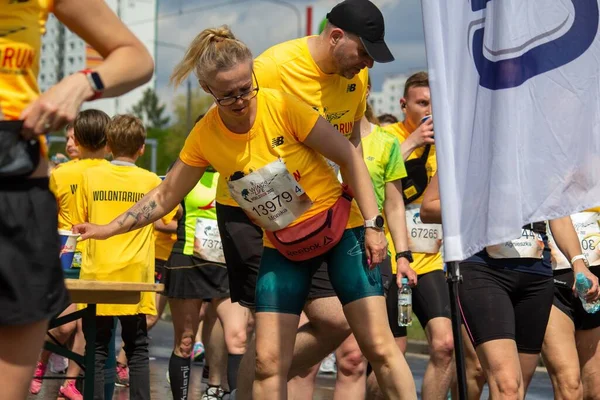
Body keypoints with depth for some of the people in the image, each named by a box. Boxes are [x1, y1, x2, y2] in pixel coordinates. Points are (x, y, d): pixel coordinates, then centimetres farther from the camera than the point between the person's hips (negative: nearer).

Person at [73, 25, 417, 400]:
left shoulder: (282, 106, -20)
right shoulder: (205, 136, -10)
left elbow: (349, 157, -13)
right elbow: (166, 196, 4)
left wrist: (373, 225, -16)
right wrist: (109, 229, 0)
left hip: (340, 226, -3)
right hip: (282, 245, 3)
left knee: (379, 346, -9)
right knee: (268, 360, -4)